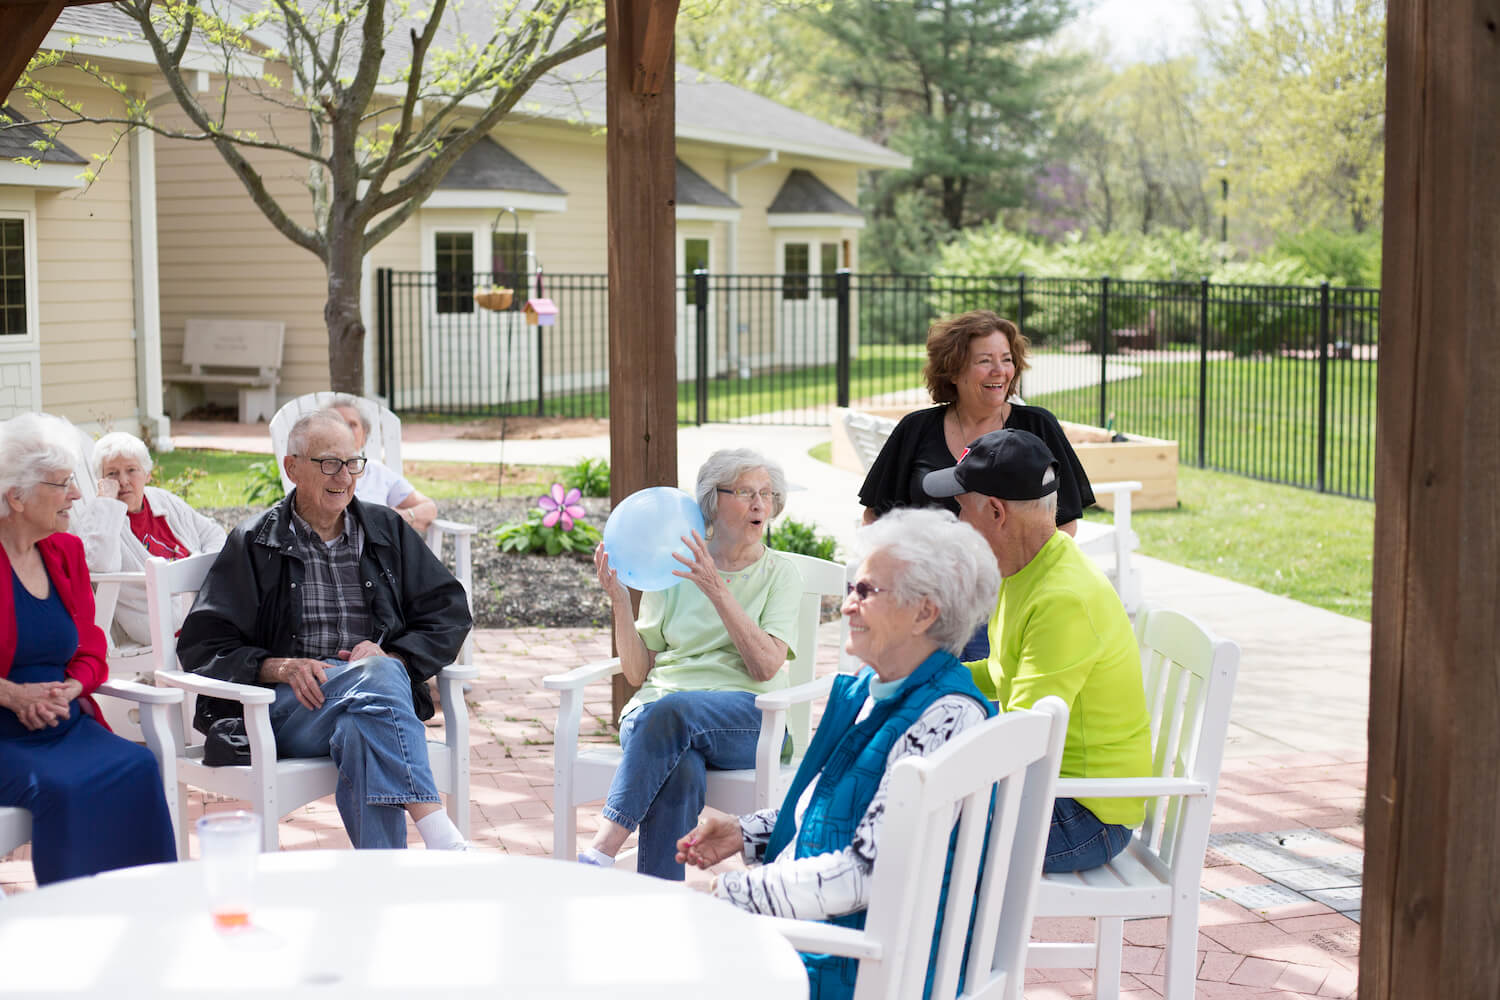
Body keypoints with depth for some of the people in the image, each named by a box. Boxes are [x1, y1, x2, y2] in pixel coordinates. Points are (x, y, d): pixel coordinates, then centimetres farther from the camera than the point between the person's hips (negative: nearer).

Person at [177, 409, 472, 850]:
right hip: (285, 706, -2)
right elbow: (201, 645, 5)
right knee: (377, 678, -35)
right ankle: (442, 840, -45)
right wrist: (279, 666, -14)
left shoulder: (387, 530, 19)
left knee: (361, 732, -37)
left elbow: (449, 612, 15)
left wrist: (392, 655, -5)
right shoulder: (254, 544, 12)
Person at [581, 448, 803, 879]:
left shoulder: (780, 573, 10)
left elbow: (765, 666, -7)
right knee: (681, 770, -36)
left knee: (671, 709, -36)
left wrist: (717, 590, -14)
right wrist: (619, 599, -3)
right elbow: (637, 672, 11)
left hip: (747, 718, -1)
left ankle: (601, 851, -39)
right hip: (657, 709, 1)